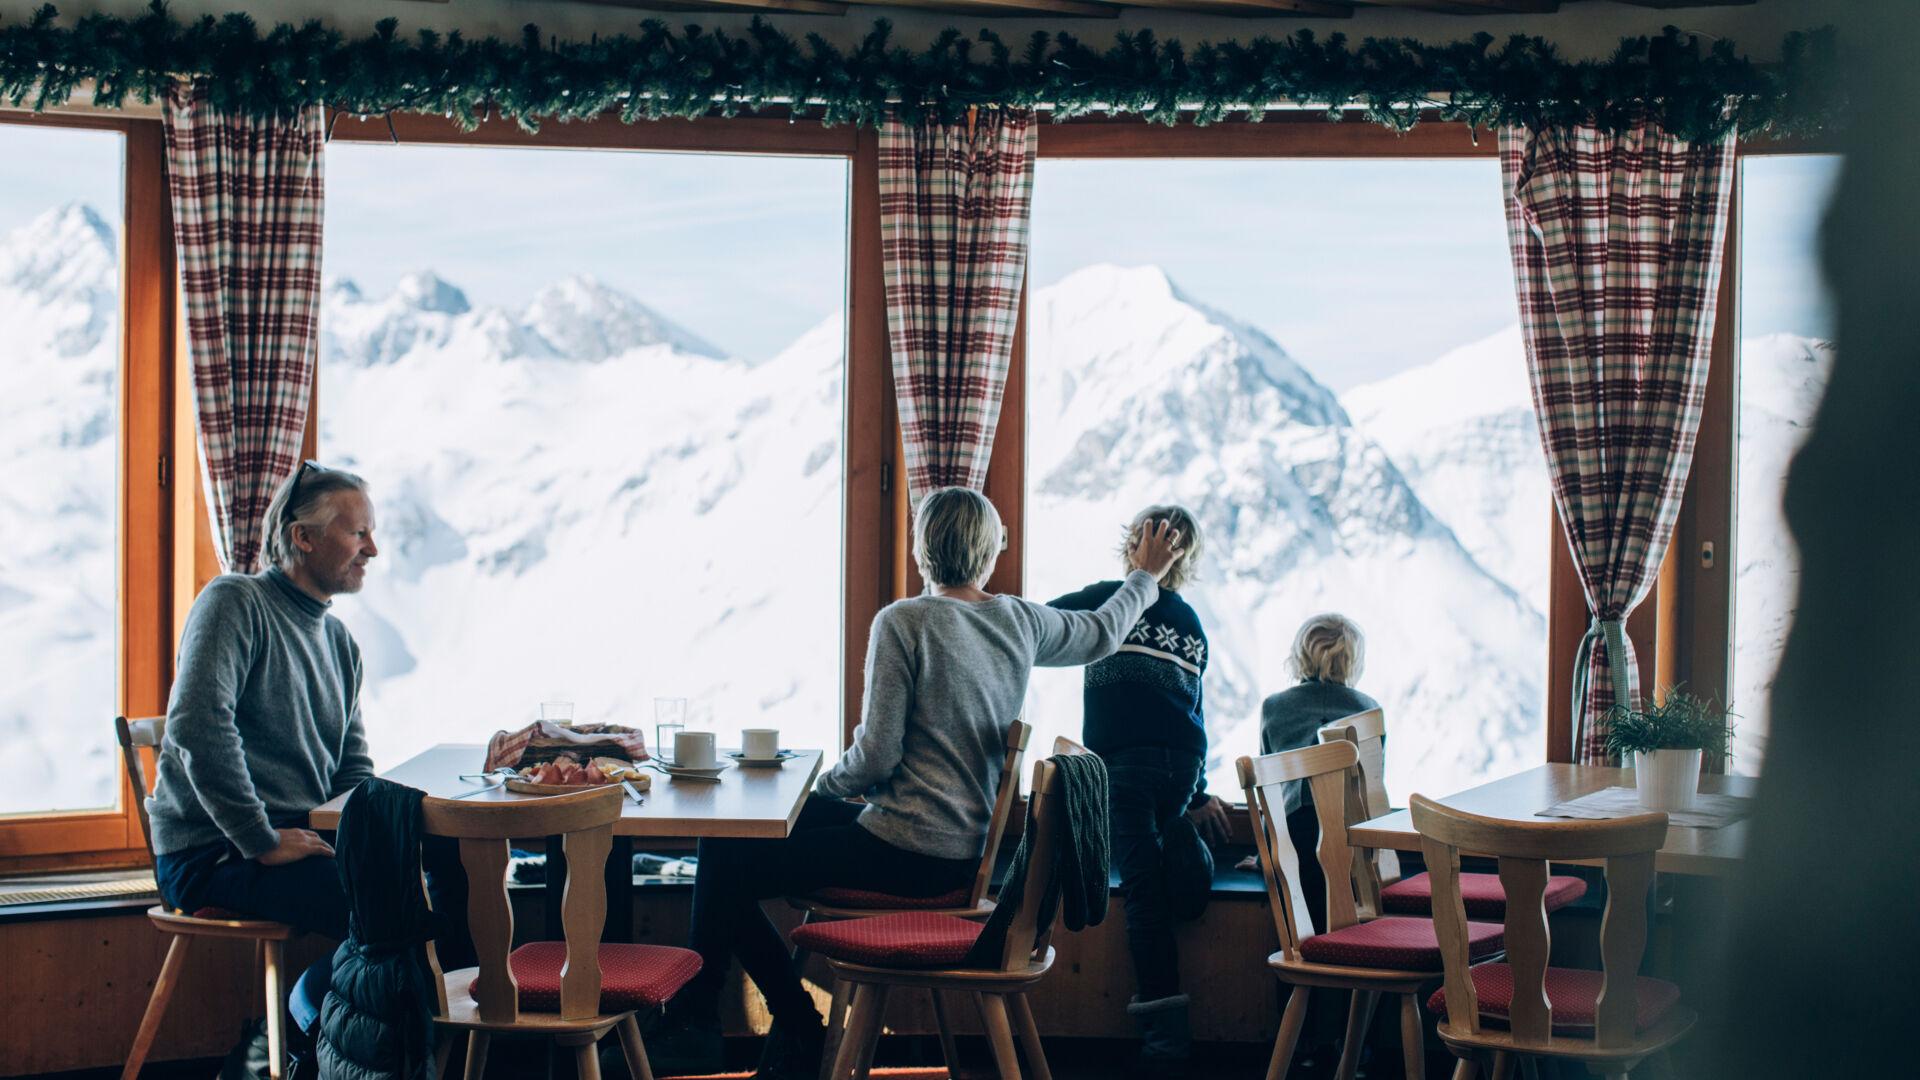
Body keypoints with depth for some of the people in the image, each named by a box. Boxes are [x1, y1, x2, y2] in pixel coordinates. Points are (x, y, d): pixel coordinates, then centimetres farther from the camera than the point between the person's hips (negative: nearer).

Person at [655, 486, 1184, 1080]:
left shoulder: (904, 622, -13)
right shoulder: (1021, 621, 4)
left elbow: (876, 757, -16)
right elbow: (1102, 633, 25)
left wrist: (825, 784, 5)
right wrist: (1145, 577, 43)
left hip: (906, 853, -9)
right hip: (969, 847, 9)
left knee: (725, 862, -3)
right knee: (789, 824, 23)